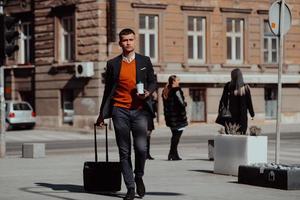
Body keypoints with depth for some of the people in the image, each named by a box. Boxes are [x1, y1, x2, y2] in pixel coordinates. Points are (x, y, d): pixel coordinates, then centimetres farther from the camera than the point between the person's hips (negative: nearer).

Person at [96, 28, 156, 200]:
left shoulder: (145, 61, 9)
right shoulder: (113, 64, 8)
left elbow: (153, 82, 14)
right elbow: (108, 90, 13)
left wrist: (148, 93, -9)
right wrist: (102, 114, 14)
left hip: (139, 110, 0)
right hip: (120, 110, 1)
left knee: (141, 148, -12)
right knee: (124, 152, 1)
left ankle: (139, 177, 16)